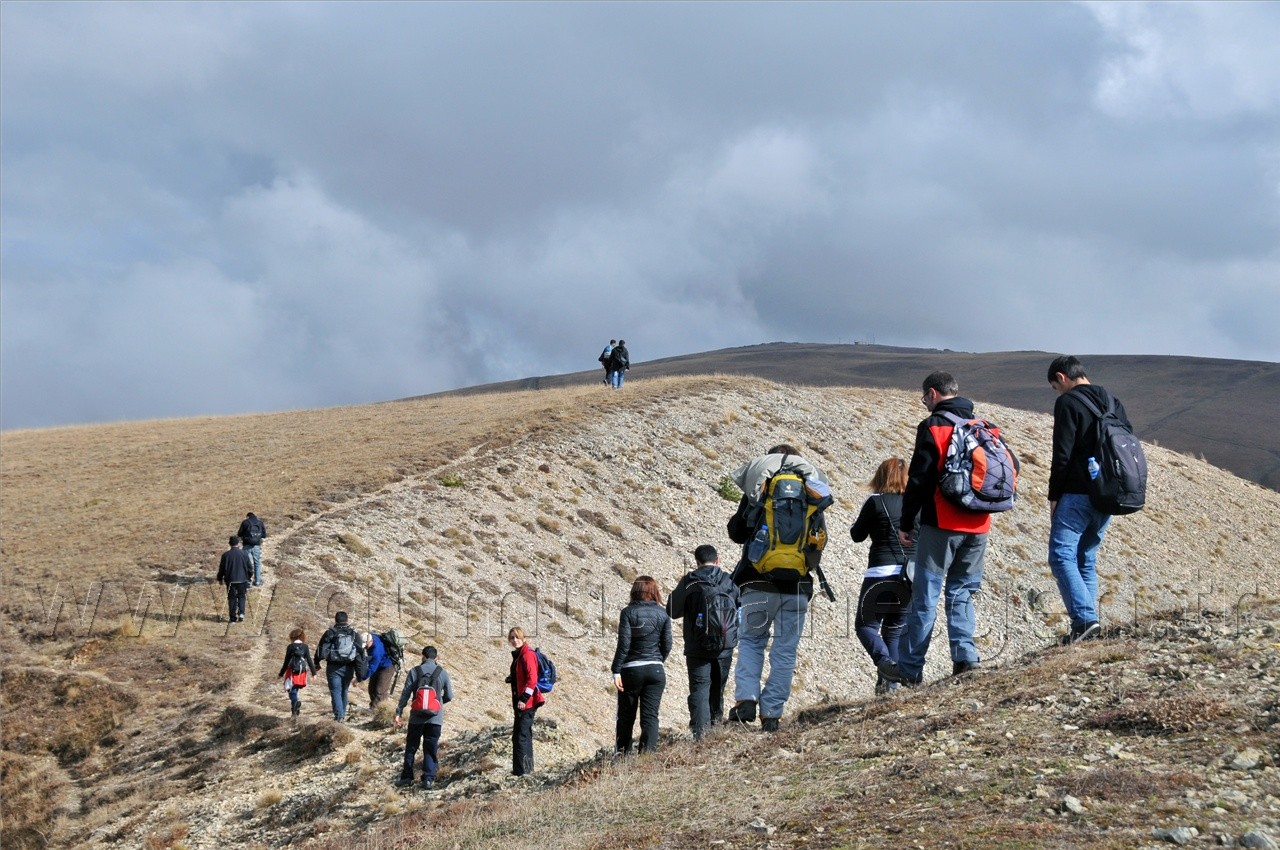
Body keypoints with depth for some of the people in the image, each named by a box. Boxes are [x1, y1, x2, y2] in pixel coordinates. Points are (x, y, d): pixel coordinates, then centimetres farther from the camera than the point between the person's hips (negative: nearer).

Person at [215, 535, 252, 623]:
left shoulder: (226, 555, -7)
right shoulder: (244, 554, -6)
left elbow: (221, 569, 0)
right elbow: (250, 566, 2)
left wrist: (220, 579, 15)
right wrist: (250, 575, 20)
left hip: (230, 580, 0)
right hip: (242, 580, 0)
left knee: (232, 598, 8)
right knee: (241, 597, 14)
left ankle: (233, 617, 7)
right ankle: (241, 613, -4)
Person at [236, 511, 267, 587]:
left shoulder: (245, 522, -2)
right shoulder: (261, 523, 6)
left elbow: (239, 534, 0)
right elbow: (264, 536, 8)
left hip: (247, 546, -2)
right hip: (257, 546, 2)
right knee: (257, 563, 13)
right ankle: (257, 581, 13)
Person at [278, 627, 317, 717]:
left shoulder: (290, 647, -6)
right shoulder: (305, 647, 1)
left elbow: (286, 662, -4)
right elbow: (309, 660, 0)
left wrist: (281, 674, 3)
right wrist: (313, 672, 6)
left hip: (292, 672, -3)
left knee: (292, 691, 1)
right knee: (295, 690, 19)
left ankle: (296, 702, -28)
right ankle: (295, 709, 18)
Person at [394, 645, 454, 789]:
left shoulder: (414, 672, -3)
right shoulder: (442, 673, -1)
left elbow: (405, 694, -4)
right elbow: (449, 696, 5)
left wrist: (399, 712, 3)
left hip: (416, 717, 0)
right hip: (435, 717, 0)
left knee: (411, 747, 13)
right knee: (431, 749, 6)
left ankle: (407, 777, 16)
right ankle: (428, 779, 1)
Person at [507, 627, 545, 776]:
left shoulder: (527, 654, -14)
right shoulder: (518, 654, 16)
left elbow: (532, 679, -21)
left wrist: (524, 698, -22)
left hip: (527, 702, -10)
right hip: (520, 701, 10)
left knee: (520, 737, -12)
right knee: (525, 735, 17)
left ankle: (521, 770, -12)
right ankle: (527, 768, 25)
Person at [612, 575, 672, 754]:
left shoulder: (628, 612, -7)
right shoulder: (663, 614, 1)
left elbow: (623, 644, -12)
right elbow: (667, 645, 3)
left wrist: (616, 671, -10)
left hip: (631, 670, -2)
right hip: (656, 670, 2)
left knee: (626, 716, 12)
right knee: (651, 716, 2)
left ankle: (621, 754, 17)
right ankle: (648, 753, -7)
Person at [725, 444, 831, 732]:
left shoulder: (756, 493, 1)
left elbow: (736, 533, 3)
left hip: (758, 584, -1)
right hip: (797, 587, 1)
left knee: (750, 640, 15)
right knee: (785, 650, 6)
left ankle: (746, 699, -1)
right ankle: (772, 712, 3)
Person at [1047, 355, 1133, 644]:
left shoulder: (1068, 403, -8)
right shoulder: (1112, 402, 15)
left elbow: (1062, 455, -14)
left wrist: (1053, 496, -6)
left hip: (1076, 495, -8)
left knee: (1061, 556, -9)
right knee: (1086, 560, 14)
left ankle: (1084, 619, -22)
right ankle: (1088, 621, 9)